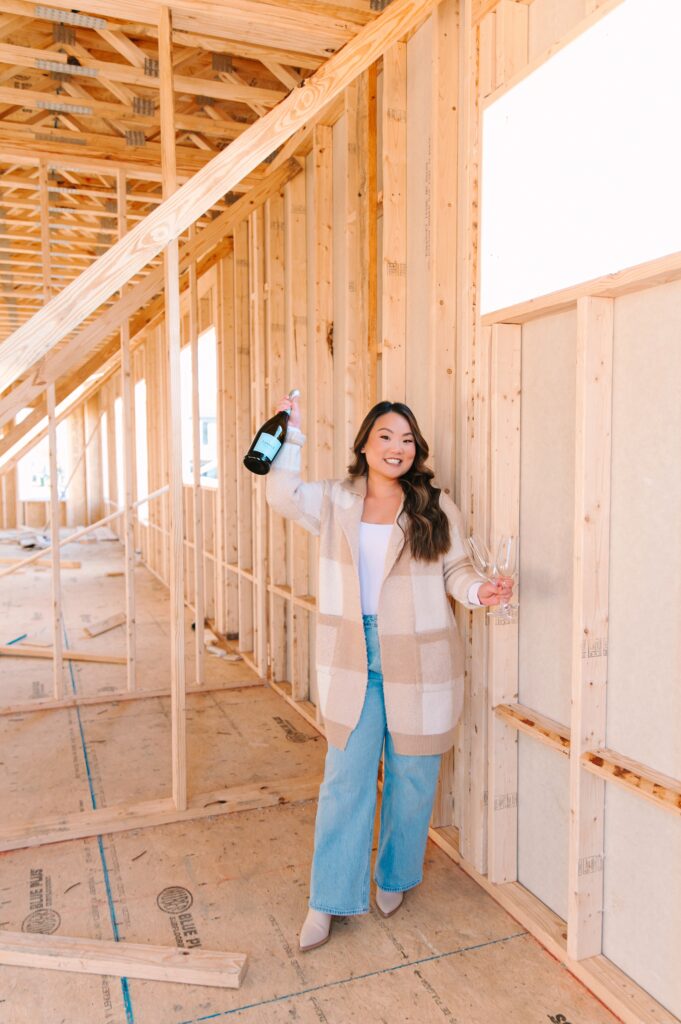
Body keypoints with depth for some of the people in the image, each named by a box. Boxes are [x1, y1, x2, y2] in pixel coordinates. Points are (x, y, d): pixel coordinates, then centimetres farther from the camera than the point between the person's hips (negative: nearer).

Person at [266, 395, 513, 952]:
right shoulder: (335, 501, 3)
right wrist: (292, 432, -8)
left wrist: (479, 590, -18)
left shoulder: (436, 508, -2)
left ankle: (394, 879, 38)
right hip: (352, 660, 1)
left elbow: (455, 569, 2)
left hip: (417, 661, 0)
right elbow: (284, 495, -6)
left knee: (411, 776, 14)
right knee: (345, 779, 8)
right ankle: (328, 900, 24)